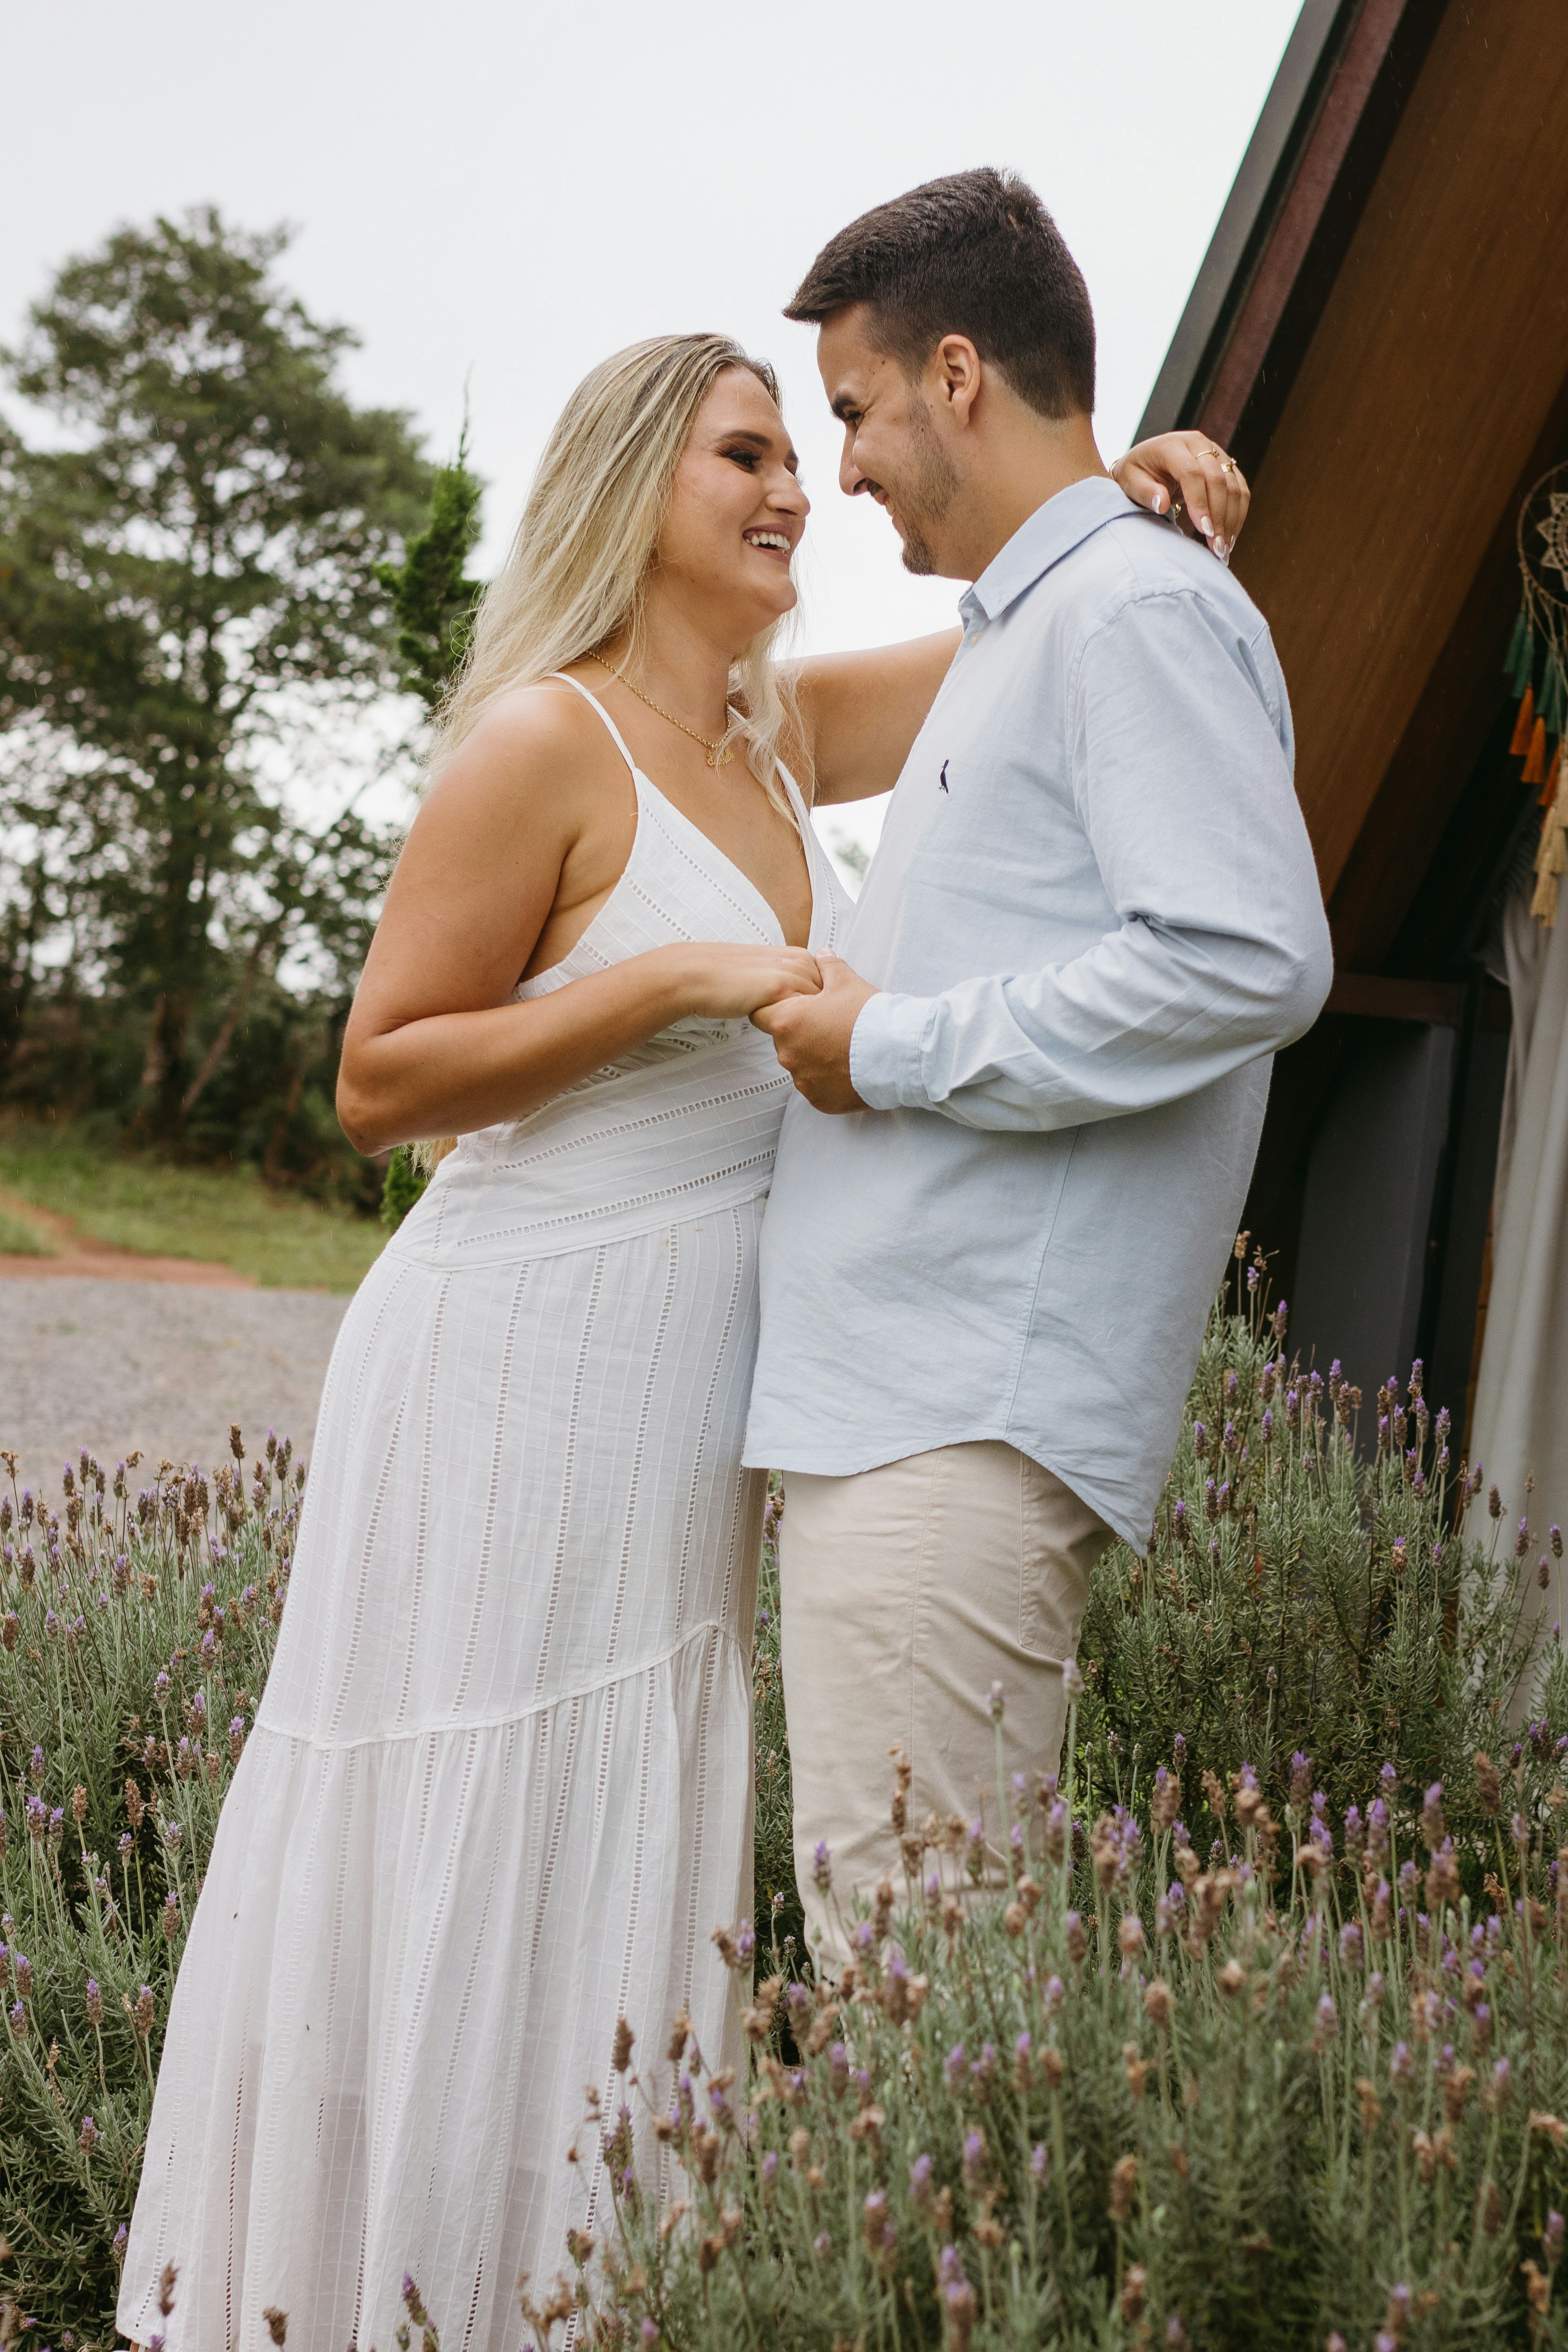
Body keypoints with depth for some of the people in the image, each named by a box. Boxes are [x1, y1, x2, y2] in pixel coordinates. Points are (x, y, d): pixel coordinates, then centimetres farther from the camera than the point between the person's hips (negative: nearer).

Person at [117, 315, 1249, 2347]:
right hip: (525, 1381, -8)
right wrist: (674, 980, -19)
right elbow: (378, 1080, -12)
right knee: (454, 1877, 0)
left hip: (687, 1412, 8)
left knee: (613, 1874, 14)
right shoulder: (544, 744, -11)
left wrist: (1132, 497, -1)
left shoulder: (778, 736, 11)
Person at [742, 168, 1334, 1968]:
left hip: (971, 1412, -10)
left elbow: (1249, 958, -21)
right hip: (888, 1399, 10)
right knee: (884, 1934, 11)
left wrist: (898, 1050, -14)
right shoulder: (1013, 638, 25)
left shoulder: (1137, 608, -7)